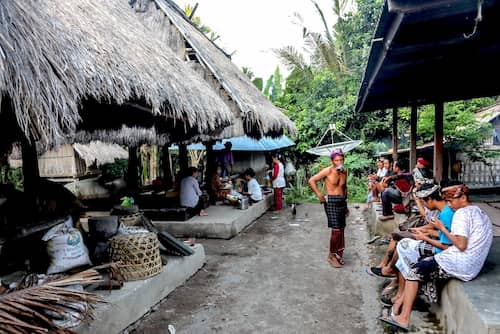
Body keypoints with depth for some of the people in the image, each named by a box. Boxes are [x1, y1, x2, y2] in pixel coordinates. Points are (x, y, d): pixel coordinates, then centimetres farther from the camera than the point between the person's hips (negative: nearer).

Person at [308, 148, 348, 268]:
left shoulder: (344, 171, 10)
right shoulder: (328, 171, -11)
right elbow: (311, 180, -11)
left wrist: (346, 204, 22)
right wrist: (319, 194, -13)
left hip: (342, 201, 7)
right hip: (331, 202, -6)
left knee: (341, 229, 11)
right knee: (336, 230, -8)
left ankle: (339, 253, 25)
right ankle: (332, 255, 9)